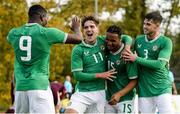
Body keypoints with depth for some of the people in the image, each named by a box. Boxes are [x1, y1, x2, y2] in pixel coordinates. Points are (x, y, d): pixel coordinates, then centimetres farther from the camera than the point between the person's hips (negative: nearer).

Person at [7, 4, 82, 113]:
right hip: (39, 85, -5)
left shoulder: (14, 33, 7)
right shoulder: (46, 32, -6)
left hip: (20, 86, 5)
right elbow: (78, 39, 2)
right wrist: (77, 27, 24)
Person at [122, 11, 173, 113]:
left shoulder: (165, 42, -7)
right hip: (144, 90, 4)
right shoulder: (139, 40, 8)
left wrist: (136, 59, -15)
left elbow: (160, 64, -17)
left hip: (162, 89, -4)